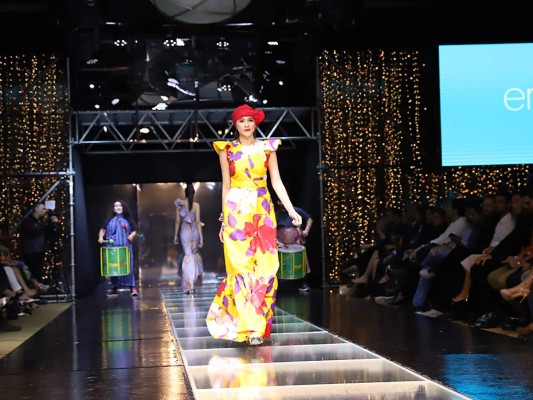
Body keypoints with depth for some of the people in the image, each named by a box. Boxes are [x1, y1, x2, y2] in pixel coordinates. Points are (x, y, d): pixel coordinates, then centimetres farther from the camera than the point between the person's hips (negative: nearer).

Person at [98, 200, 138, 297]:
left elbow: (134, 230, 8)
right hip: (112, 247, 2)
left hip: (125, 247, -1)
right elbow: (103, 229, 11)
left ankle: (132, 287, -7)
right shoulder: (110, 220, 9)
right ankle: (114, 288, 12)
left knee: (127, 266, -6)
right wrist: (101, 237, -6)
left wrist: (131, 235, -12)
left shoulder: (127, 220, 7)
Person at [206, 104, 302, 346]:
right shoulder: (227, 150, 6)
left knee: (265, 268, -3)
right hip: (237, 210, -2)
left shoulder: (268, 148, 9)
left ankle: (260, 323, 8)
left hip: (263, 211, 2)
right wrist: (224, 220, 5)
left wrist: (291, 210, -4)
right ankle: (252, 328, -7)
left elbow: (277, 182, 6)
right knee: (242, 267, -8)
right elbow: (225, 186, 7)